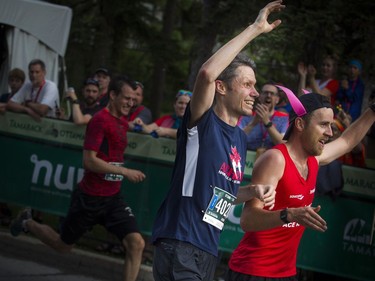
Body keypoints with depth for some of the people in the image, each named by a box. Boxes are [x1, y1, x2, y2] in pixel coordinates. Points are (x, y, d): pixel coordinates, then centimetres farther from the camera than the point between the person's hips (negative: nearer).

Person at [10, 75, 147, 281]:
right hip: (89, 198, -7)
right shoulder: (100, 120, -18)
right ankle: (28, 223, 41)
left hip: (113, 198, 7)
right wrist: (125, 172, -25)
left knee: (136, 244, -12)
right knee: (63, 245, 13)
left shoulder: (122, 123, 8)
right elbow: (89, 160, -24)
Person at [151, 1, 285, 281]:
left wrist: (254, 191, 6)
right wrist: (255, 28, -22)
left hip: (209, 248, 9)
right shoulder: (203, 122, -8)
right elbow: (207, 73, -28)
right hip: (179, 244, -9)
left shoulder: (241, 138, 15)